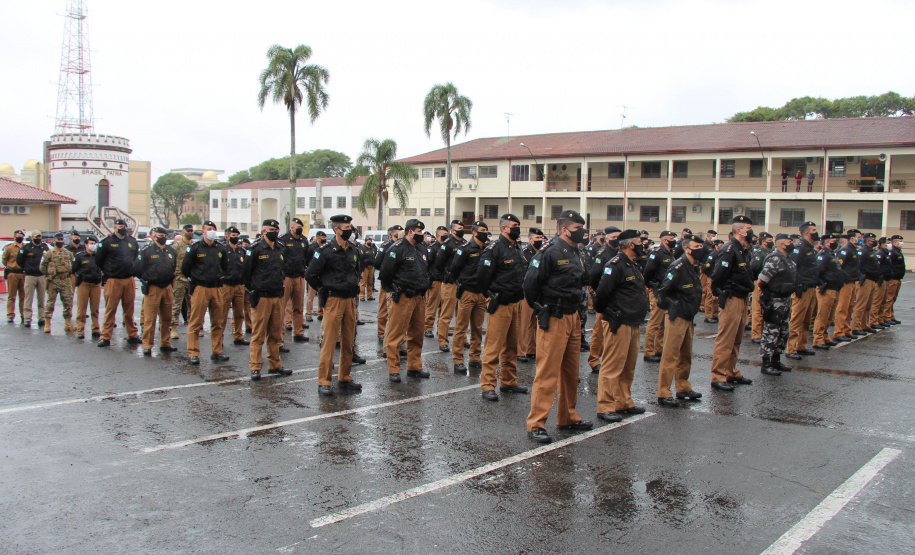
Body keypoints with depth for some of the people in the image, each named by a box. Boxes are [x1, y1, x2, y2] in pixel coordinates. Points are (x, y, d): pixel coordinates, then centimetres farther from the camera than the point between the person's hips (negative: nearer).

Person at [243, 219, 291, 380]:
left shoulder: (281, 248, 11)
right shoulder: (255, 249, -8)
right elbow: (246, 272, -5)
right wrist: (253, 292, 0)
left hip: (278, 297, 6)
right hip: (261, 297, -6)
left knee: (276, 334, 11)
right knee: (258, 334, -3)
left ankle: (275, 365, 20)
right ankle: (255, 368, 2)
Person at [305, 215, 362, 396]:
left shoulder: (354, 251, 10)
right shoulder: (326, 251, -10)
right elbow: (310, 275, -7)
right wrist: (324, 291, -1)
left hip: (350, 300, 6)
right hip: (334, 301, -6)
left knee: (349, 342, 10)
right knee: (329, 342, -5)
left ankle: (345, 379, 20)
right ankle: (324, 382, 1)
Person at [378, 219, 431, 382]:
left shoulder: (422, 249, 15)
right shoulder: (397, 248, -11)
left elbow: (427, 269, 28)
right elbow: (386, 271, -12)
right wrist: (392, 289, -2)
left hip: (419, 297, 8)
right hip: (403, 297, -8)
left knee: (416, 334, 13)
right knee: (396, 334, -3)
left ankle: (414, 367, 24)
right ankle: (393, 370, 3)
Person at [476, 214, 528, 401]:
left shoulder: (517, 249, 15)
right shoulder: (494, 248, -12)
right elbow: (482, 275, -14)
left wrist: (519, 294, 14)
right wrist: (493, 295, -5)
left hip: (516, 304, 9)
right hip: (500, 305, -9)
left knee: (512, 346, 15)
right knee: (494, 346, -6)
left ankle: (508, 382, 25)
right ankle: (488, 386, -1)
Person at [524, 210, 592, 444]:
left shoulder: (575, 253, 14)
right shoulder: (550, 251, -15)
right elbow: (530, 281, -16)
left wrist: (576, 309, 16)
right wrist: (540, 309, -6)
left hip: (573, 317, 9)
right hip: (553, 319, -9)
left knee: (571, 370, 16)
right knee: (547, 371, -7)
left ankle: (568, 417, 29)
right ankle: (536, 424, -1)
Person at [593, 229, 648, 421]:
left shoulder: (633, 265, 18)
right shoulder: (616, 264, -15)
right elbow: (602, 291, -21)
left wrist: (638, 315, 18)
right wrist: (605, 312, -7)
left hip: (632, 324, 10)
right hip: (618, 324, -10)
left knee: (628, 366, 16)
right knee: (612, 366, -5)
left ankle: (624, 403, 27)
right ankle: (606, 407, 0)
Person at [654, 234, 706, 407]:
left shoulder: (694, 267, 12)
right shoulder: (678, 267, -18)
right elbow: (661, 290, -21)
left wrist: (692, 313, 19)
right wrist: (671, 307, -13)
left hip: (688, 318, 9)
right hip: (676, 317, -9)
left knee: (686, 355, 17)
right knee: (670, 355, -6)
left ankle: (683, 388, 29)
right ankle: (663, 394, -1)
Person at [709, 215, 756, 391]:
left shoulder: (744, 250, 15)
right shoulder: (729, 250, -16)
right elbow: (718, 276, -21)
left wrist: (749, 289, 11)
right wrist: (722, 294, -10)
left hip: (742, 299, 10)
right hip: (731, 299, -10)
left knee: (736, 339, 16)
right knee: (725, 339, -7)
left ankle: (731, 372, 27)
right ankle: (718, 377, -4)